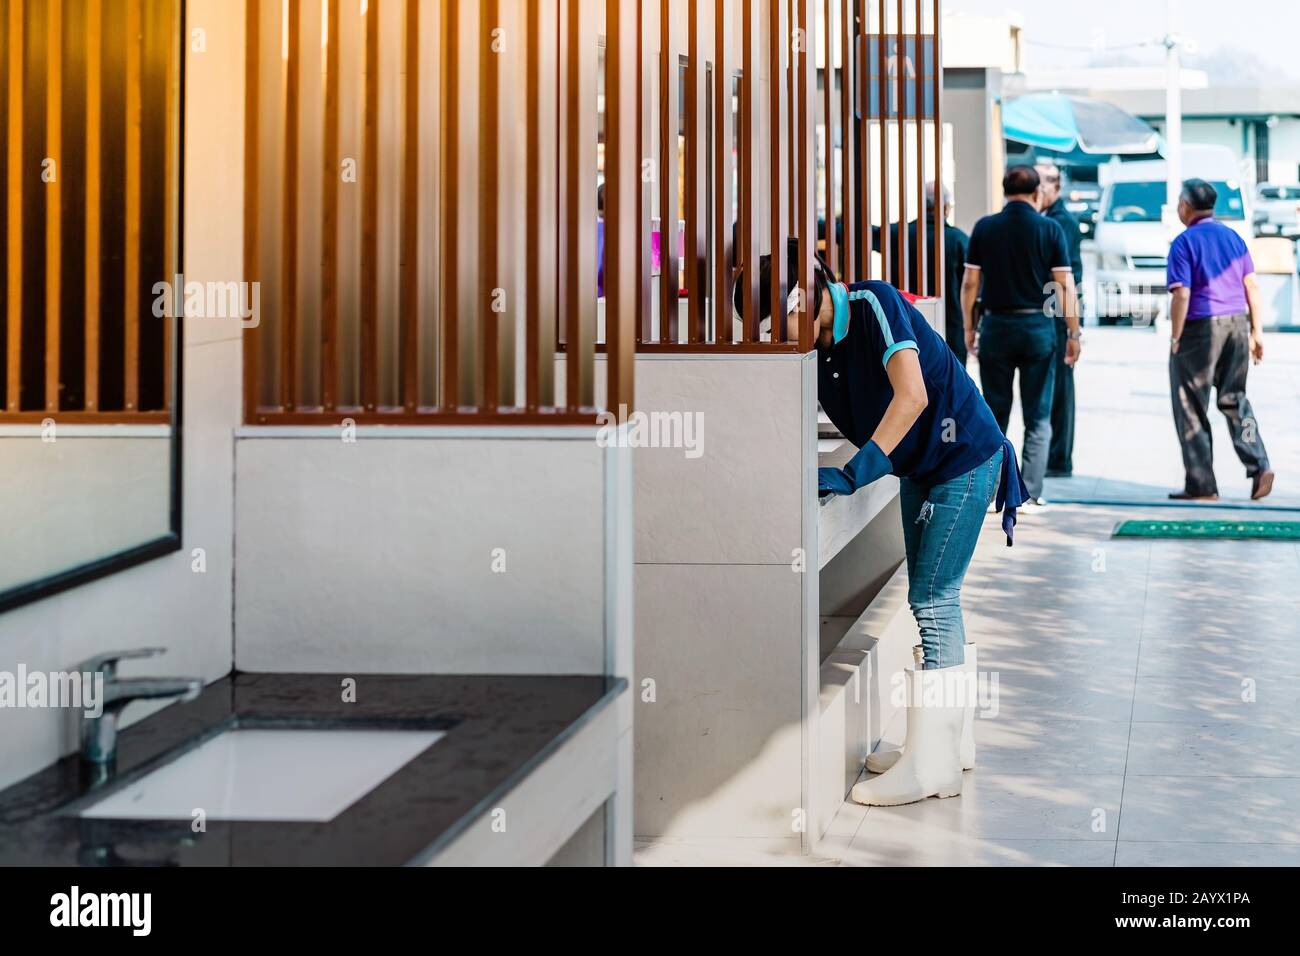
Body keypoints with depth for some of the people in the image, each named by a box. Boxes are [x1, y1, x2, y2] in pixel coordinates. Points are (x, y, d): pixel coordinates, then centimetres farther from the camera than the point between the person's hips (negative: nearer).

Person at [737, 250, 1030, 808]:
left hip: (965, 459, -9)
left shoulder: (874, 304, -25)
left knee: (933, 601, -10)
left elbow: (912, 396, -35)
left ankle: (930, 767, -7)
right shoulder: (813, 344, -2)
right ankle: (953, 743, 26)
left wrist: (853, 475, -38)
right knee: (935, 602, 14)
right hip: (919, 468, 9)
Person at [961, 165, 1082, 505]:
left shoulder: (984, 228, 0)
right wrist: (1073, 333, 1)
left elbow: (969, 283, 1)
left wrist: (969, 327, 10)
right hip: (1038, 326, -1)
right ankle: (1030, 492, 1)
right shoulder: (1050, 229, -3)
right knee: (1037, 416, 5)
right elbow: (1065, 286, -5)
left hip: (996, 326, 1)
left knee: (995, 413, 10)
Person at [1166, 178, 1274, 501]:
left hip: (1200, 328, -6)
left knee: (1191, 409, 3)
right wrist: (1255, 331, 13)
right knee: (1234, 399, 17)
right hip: (1237, 323, 6)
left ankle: (1201, 485, 5)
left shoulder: (1185, 242, -9)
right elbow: (1252, 286, 9)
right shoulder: (1233, 237, 10)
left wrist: (1175, 338, -9)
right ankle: (1258, 466, 2)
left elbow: (1182, 295, -16)